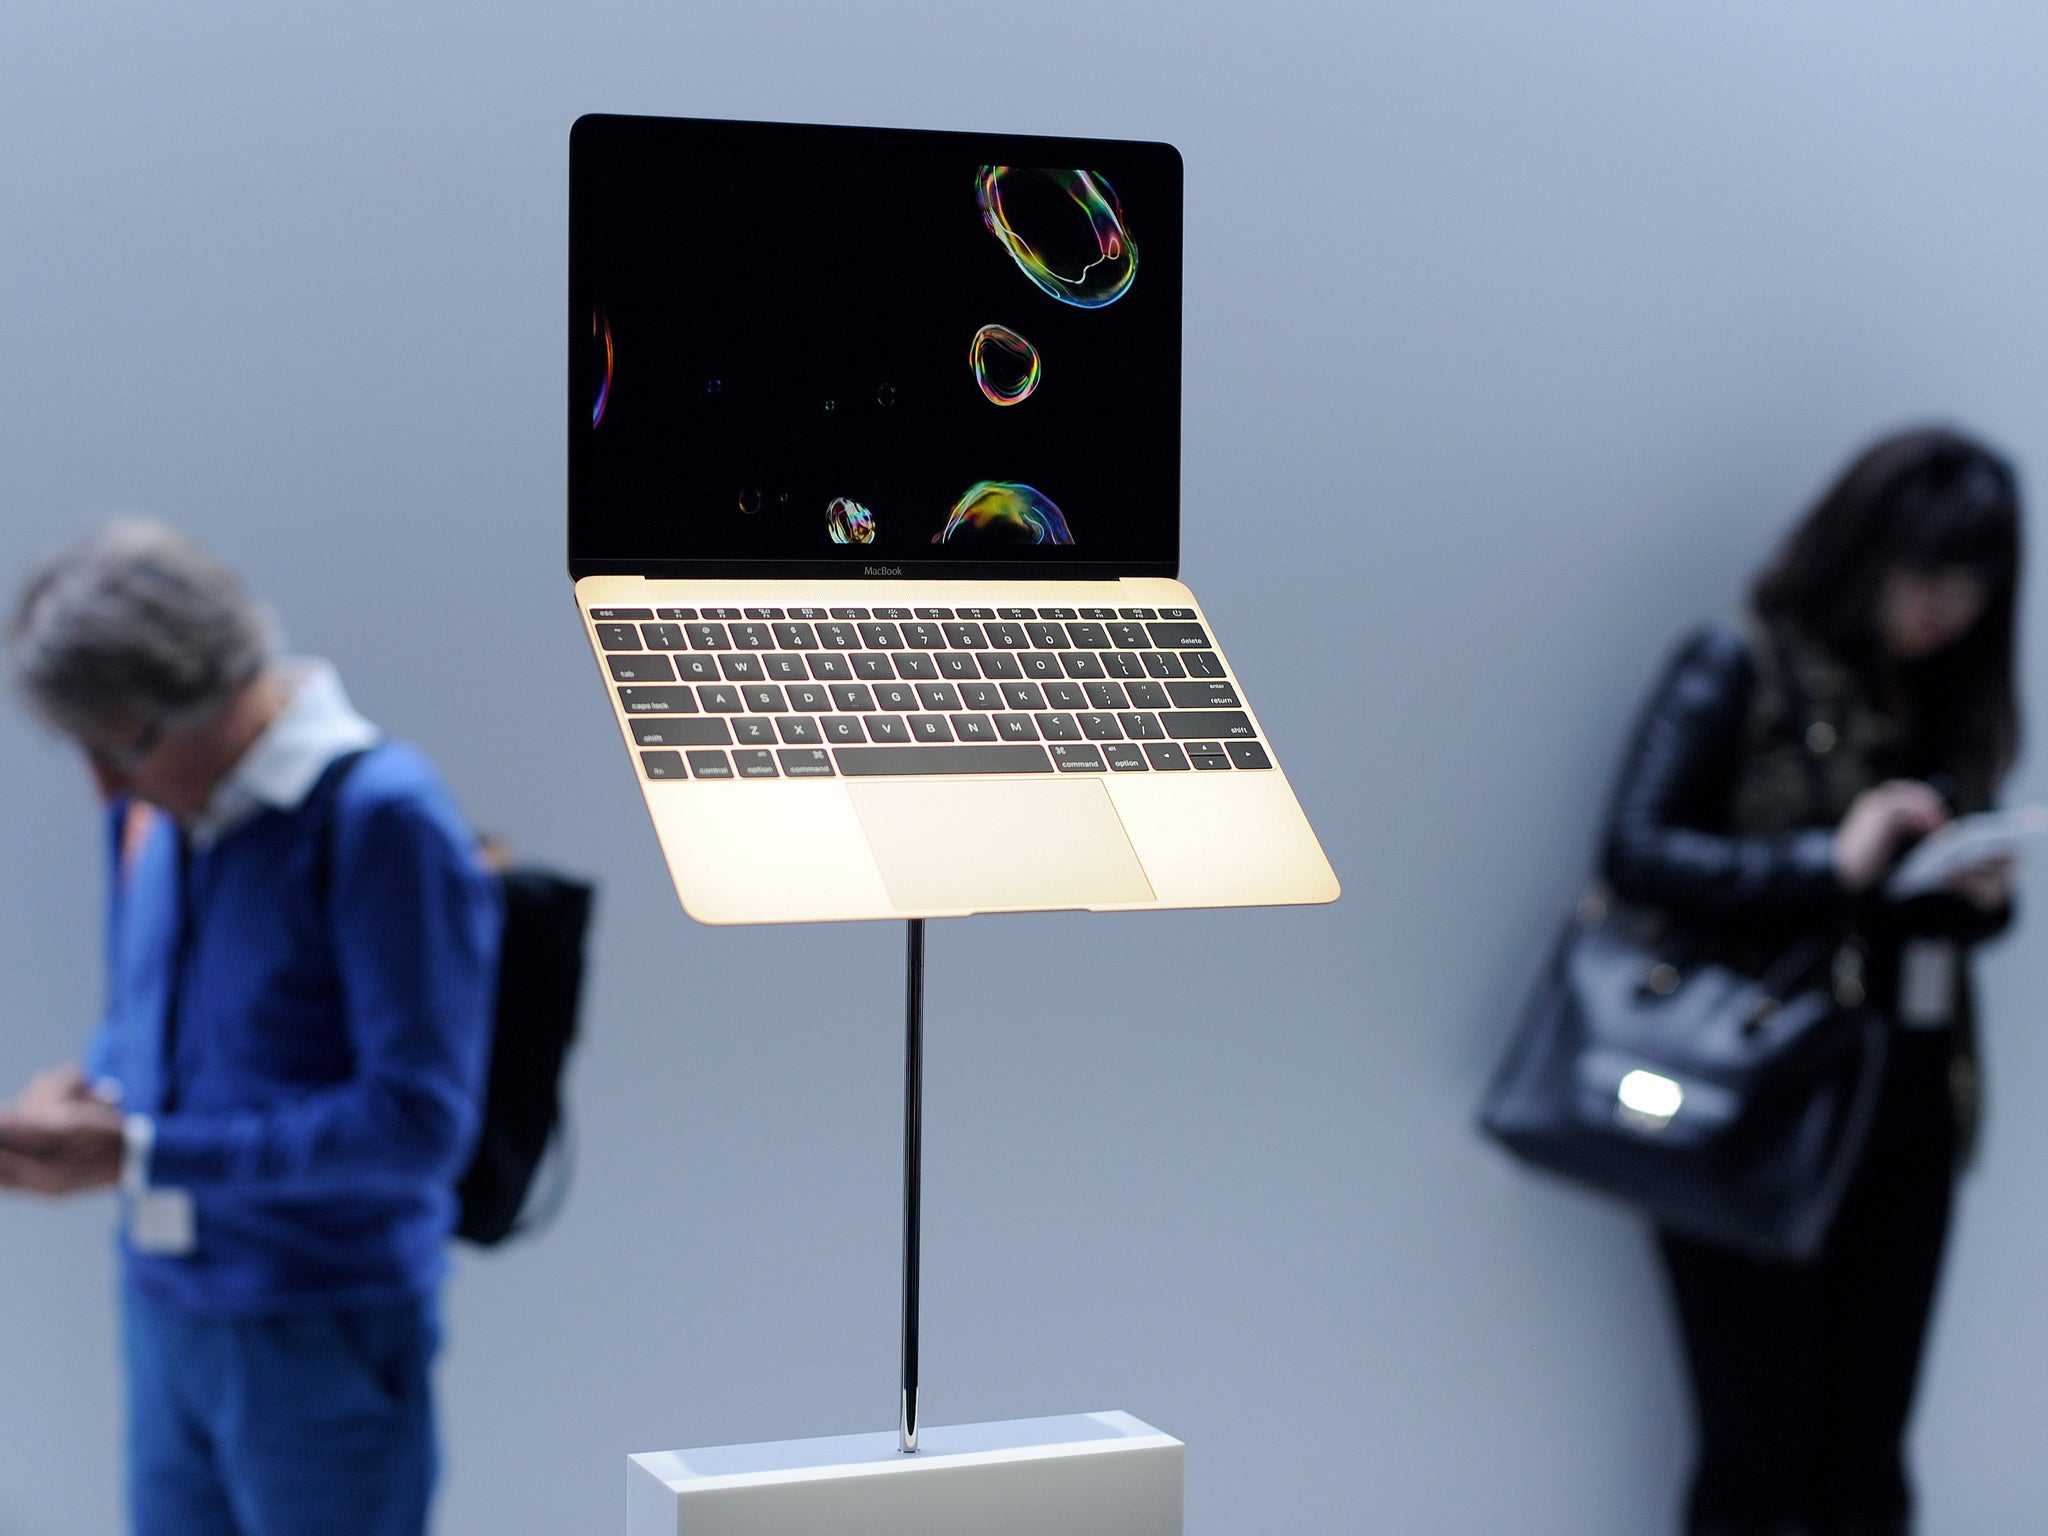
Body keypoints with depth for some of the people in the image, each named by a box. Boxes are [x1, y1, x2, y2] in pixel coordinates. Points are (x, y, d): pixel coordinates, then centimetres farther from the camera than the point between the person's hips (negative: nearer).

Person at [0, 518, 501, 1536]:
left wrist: (142, 1153, -20)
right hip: (164, 1312, 7)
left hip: (322, 1335, -7)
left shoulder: (379, 817, -18)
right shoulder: (153, 808, 5)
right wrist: (92, 1090, -3)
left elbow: (420, 1118, -21)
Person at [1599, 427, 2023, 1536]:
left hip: (1907, 1112, 5)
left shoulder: (1949, 699, 11)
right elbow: (1634, 851, -15)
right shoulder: (1741, 668, -6)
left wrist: (1984, 896, -5)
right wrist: (1828, 863, -23)